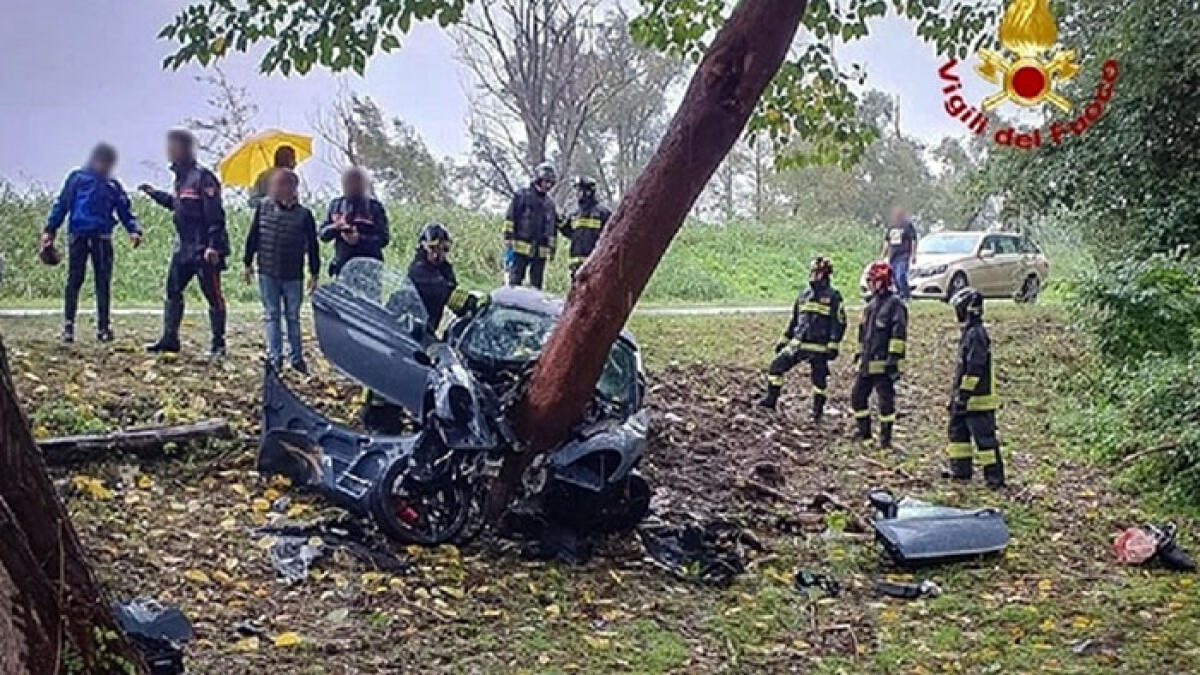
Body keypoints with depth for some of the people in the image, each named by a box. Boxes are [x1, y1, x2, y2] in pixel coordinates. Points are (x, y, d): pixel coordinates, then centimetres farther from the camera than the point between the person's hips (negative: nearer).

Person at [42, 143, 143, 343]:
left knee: (104, 282, 4)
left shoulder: (113, 185, 14)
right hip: (78, 236, -3)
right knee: (74, 280, -2)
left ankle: (103, 326, 9)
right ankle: (68, 324, 0)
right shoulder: (77, 178, 6)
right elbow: (61, 204, 4)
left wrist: (134, 230, -8)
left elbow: (125, 211, 9)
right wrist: (49, 229, -3)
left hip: (102, 238, 3)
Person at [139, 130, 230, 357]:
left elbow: (215, 214, -18)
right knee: (173, 291, 11)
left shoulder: (202, 177, -14)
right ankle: (170, 339, 19)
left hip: (204, 250, -9)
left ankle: (218, 343, 7)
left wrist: (213, 246, -23)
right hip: (184, 248, 9)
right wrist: (153, 193, 28)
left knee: (213, 295, 0)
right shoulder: (181, 177, 13)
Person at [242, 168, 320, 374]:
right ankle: (274, 357, 11)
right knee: (271, 315, 5)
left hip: (293, 276, -1)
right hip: (267, 274, 1)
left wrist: (314, 274, 1)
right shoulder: (263, 207, 0)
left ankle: (296, 357, 17)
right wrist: (248, 263, 9)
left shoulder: (304, 215, -6)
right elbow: (253, 236, 8)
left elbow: (312, 246, 0)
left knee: (293, 317, 8)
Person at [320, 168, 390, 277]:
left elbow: (384, 238, -4)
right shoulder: (336, 205, 12)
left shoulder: (374, 206, 1)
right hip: (341, 266, 3)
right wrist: (336, 227, -10)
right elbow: (323, 234, 12)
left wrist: (360, 239, -20)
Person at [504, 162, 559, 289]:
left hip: (541, 251, 5)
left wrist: (552, 248, 17)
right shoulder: (522, 195, 3)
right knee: (515, 281, -7)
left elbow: (552, 228, 24)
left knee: (537, 285, 5)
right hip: (521, 247, -5)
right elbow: (510, 219, -2)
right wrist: (508, 242, -10)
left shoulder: (550, 203, 19)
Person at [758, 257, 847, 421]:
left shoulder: (833, 296, -6)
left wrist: (833, 346, -15)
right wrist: (783, 340, 17)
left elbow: (839, 323, -8)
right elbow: (794, 319, 19)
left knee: (819, 379, 2)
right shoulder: (804, 294, 12)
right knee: (776, 365, -3)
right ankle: (771, 400, 5)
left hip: (819, 347, -5)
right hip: (797, 344, 5)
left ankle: (817, 412, 16)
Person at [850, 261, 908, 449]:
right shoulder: (870, 306, 16)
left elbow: (899, 333, -17)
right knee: (857, 396, 12)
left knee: (886, 400, -3)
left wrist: (893, 357, -21)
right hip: (866, 363, 9)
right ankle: (864, 431, 25)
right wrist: (860, 353, 24)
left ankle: (885, 437, 6)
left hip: (884, 364, -9)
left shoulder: (895, 304, -11)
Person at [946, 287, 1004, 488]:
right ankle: (961, 469, 26)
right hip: (966, 398, 11)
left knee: (984, 437, -6)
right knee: (957, 431, 18)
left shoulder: (976, 334, -19)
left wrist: (964, 394, -21)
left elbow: (974, 369, -23)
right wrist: (957, 395, 24)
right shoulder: (969, 332, 14)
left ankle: (995, 477, -1)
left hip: (977, 398, -11)